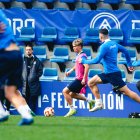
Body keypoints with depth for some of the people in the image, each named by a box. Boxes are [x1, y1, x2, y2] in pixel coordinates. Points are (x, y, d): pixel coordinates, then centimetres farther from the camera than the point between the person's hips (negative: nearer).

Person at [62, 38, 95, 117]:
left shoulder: (82, 56, -15)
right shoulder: (78, 55, 14)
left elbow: (87, 66, -27)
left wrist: (84, 78, -29)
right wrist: (70, 71, 18)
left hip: (80, 80, -10)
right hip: (78, 79, 10)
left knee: (65, 91, -9)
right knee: (72, 94, 20)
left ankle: (72, 109, -5)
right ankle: (89, 101, 22)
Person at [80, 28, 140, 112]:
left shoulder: (104, 46, -18)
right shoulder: (114, 44, 8)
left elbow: (97, 60, -21)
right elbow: (125, 51, 17)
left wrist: (84, 61, -8)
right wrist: (129, 64, 24)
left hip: (113, 74, -9)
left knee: (126, 91, -7)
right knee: (91, 83, 11)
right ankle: (99, 104, 10)